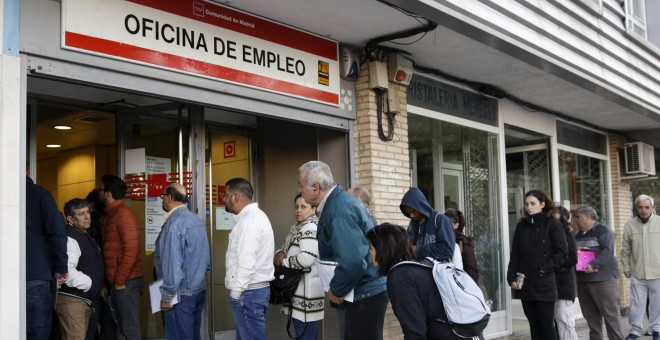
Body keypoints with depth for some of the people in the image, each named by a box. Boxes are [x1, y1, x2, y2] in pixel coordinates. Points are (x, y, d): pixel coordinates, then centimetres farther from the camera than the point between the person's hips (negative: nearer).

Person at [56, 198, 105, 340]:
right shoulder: (69, 238, -17)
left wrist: (99, 285, 18)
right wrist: (90, 283, -18)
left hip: (86, 299, 10)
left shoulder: (86, 236, 18)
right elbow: (66, 271, -28)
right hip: (72, 300, -10)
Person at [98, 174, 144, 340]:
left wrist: (120, 281, -16)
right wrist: (112, 281, 11)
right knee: (120, 326, 13)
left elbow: (131, 250, -18)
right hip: (115, 282, 9)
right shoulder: (109, 215, 16)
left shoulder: (123, 213, -10)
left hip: (125, 282, -9)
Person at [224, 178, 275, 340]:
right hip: (255, 289, 10)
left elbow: (246, 263, -23)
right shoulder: (255, 216, 15)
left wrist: (235, 292, -16)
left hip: (249, 292, -10)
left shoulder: (249, 221, -17)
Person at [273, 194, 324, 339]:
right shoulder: (297, 228, 17)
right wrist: (279, 254, -3)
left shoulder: (310, 228, -14)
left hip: (305, 292, -10)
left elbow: (306, 259, -26)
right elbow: (284, 249, 20)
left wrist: (284, 262, -12)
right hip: (299, 290, 10)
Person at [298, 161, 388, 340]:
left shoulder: (338, 210, -23)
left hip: (364, 295, -10)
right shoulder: (339, 201, 9)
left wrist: (336, 290, -15)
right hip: (367, 291, 10)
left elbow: (352, 261, -31)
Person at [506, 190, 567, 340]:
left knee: (546, 325, 0)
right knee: (534, 325, 10)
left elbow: (562, 251, -7)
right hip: (525, 284, 5)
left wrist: (546, 268, -14)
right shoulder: (521, 225, 11)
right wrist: (512, 278, 0)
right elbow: (514, 255, 9)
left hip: (544, 284, -5)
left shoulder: (553, 224, -2)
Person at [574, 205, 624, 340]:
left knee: (610, 313, -5)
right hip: (583, 279, 7)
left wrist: (594, 265, -26)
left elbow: (608, 250, -15)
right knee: (590, 314, 8)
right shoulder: (578, 235, 19)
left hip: (603, 278, -7)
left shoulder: (602, 230, -4)